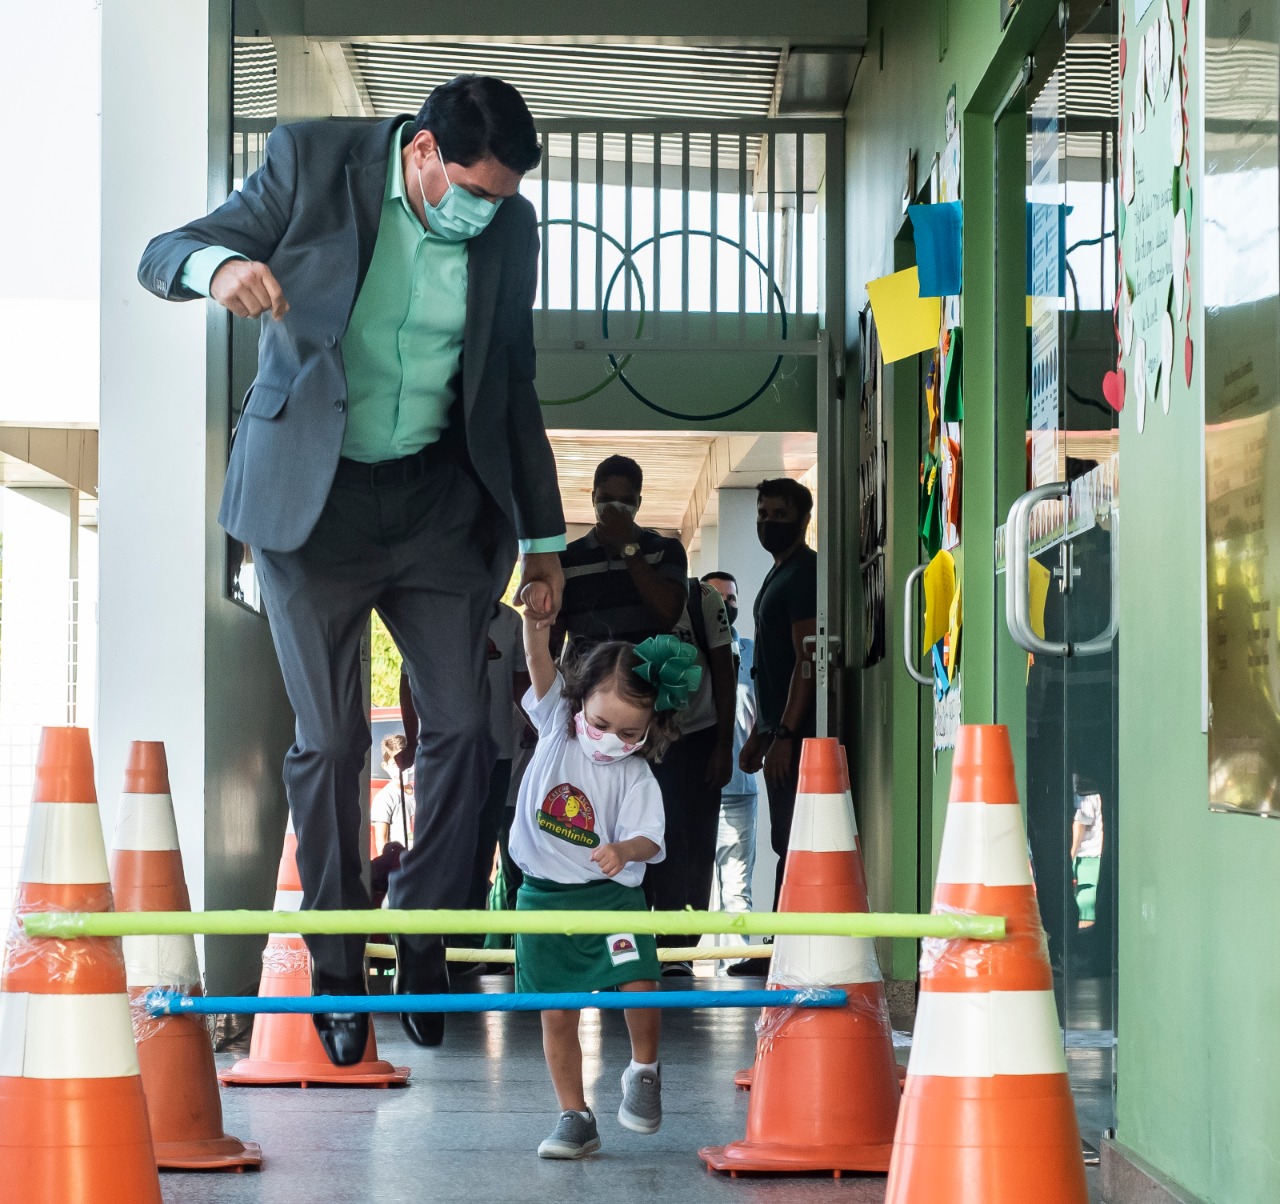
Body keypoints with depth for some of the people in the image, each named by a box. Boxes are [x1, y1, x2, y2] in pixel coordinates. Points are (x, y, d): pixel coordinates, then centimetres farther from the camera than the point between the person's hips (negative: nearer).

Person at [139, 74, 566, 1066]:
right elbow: (163, 254, -5)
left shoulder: (511, 227, 0)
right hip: (312, 495, -3)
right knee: (330, 742, -2)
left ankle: (424, 945, 16)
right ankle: (337, 973, 13)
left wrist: (542, 533, 14)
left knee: (462, 726, -2)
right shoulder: (312, 162, -8)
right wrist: (218, 265, -30)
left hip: (437, 501, 3)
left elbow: (513, 389, 11)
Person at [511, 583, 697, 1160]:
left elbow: (647, 838, -13)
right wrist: (533, 616, -29)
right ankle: (574, 1117, 15)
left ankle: (644, 1071, 10)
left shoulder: (635, 776, -5)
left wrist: (624, 851, -35)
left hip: (610, 893, -2)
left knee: (637, 984, -18)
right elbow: (540, 663, -12)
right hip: (544, 894, 2)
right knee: (557, 1013, 4)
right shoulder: (556, 727, -1)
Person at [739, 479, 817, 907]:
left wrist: (785, 734, -23)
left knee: (792, 844, -11)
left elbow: (807, 660, -19)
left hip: (797, 733, -10)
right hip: (778, 730, 10)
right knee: (787, 843, 11)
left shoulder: (805, 573, -11)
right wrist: (758, 734, 20)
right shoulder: (778, 574, 20)